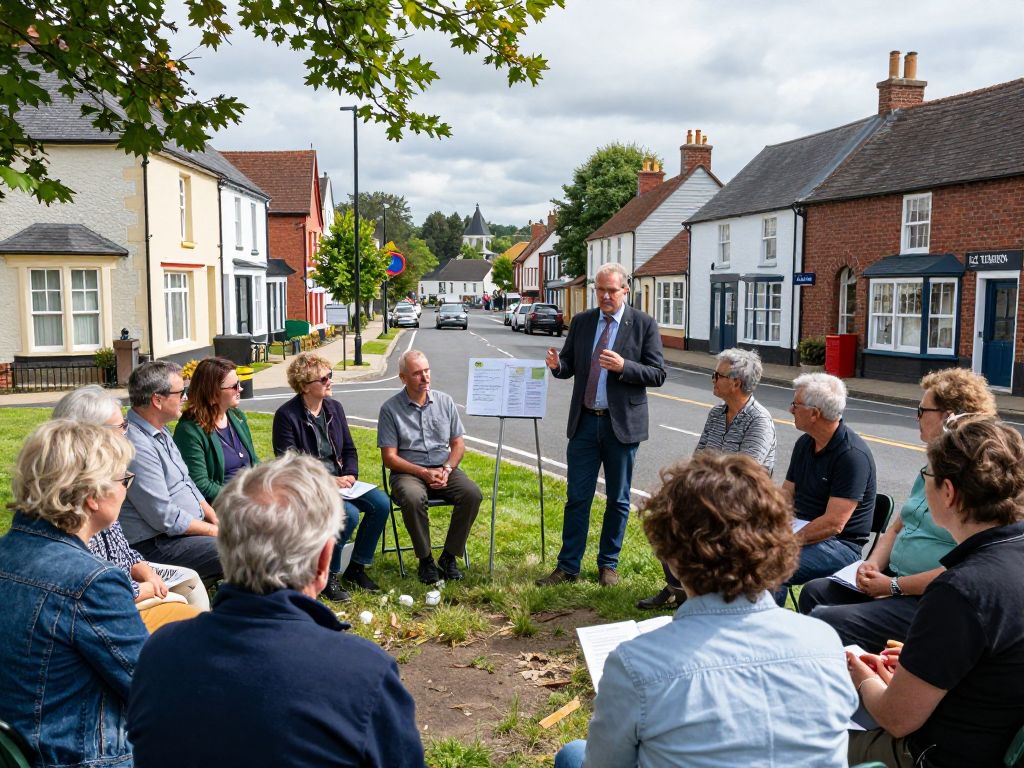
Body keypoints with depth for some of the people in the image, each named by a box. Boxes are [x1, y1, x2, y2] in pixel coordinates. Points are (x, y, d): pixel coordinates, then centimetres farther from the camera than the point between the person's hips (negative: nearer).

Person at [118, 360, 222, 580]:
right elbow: (165, 518, -22)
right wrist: (215, 531, -12)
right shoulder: (136, 446, -22)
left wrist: (216, 519, 7)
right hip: (158, 543, -10)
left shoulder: (161, 431, 11)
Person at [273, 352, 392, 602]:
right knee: (349, 514, -30)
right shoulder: (287, 415, -12)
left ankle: (356, 567, 4)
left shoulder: (334, 407, 8)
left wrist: (350, 475, -5)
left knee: (381, 503, -14)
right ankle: (327, 576, -8)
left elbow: (349, 449, 15)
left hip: (339, 480, 7)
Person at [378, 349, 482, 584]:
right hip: (408, 472, -3)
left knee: (473, 493, -25)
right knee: (413, 498, -36)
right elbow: (389, 457, -5)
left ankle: (449, 557, -10)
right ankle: (425, 560, -15)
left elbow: (458, 444, 11)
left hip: (444, 469, 3)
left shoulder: (444, 402, 9)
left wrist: (446, 469, -9)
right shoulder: (390, 408, -2)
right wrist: (424, 473, -15)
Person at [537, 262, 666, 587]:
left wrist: (623, 366, -23)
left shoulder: (644, 325, -4)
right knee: (577, 498, 5)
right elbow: (570, 366, 12)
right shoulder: (581, 322, 8)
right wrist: (557, 364, -11)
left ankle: (608, 564, 24)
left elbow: (658, 375, -7)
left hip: (622, 424, -2)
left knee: (617, 499, 10)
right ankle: (568, 566, 14)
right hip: (584, 422, 3)